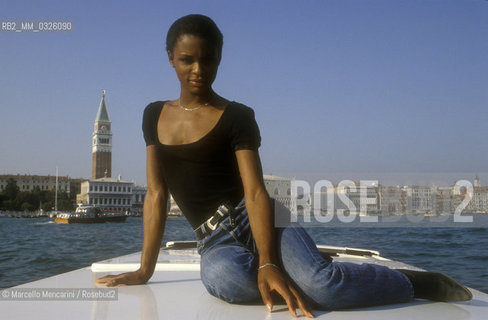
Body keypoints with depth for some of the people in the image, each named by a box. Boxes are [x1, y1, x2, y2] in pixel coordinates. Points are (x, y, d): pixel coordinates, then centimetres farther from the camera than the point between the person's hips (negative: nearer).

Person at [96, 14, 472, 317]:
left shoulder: (236, 116, 0)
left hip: (256, 219, -2)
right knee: (224, 277, -38)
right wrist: (144, 270, 6)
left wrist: (267, 262, -27)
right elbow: (156, 195, 11)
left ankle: (416, 281, -5)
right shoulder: (154, 115, 13)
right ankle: (296, 278, -8)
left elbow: (255, 191, -12)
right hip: (216, 240, 3)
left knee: (320, 284, -33)